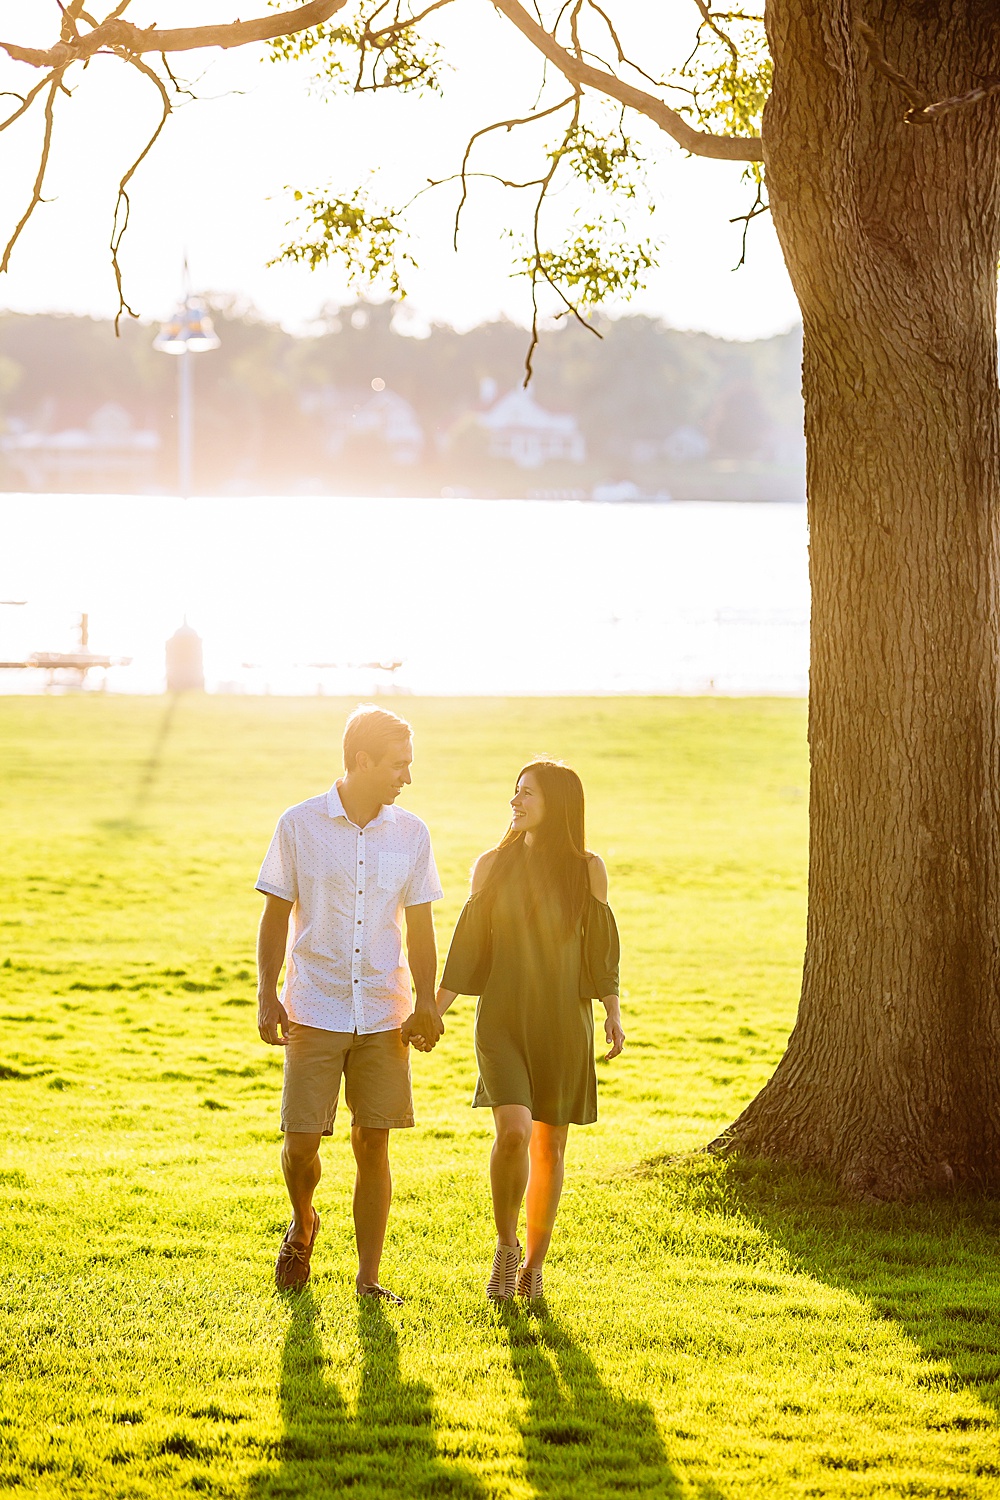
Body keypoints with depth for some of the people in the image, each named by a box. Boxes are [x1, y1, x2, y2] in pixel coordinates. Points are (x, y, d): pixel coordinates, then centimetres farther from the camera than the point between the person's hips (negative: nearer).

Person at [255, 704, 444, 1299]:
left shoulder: (411, 834, 5)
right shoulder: (299, 826, -2)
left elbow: (420, 927, 10)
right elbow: (276, 917, 3)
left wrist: (427, 1001, 2)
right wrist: (266, 996, -4)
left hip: (383, 1015, 2)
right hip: (314, 1012, -2)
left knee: (374, 1143, 1)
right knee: (302, 1139, -4)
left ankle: (370, 1277, 8)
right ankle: (304, 1224, 28)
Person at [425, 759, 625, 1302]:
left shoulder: (587, 870, 2)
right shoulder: (492, 865, 4)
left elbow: (601, 952, 5)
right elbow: (468, 950, 7)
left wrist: (612, 1013, -7)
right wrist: (433, 1011, 1)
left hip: (563, 1023, 1)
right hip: (502, 1018, 0)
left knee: (549, 1145, 5)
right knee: (514, 1130, -20)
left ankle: (533, 1265, 19)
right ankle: (506, 1246, 2)